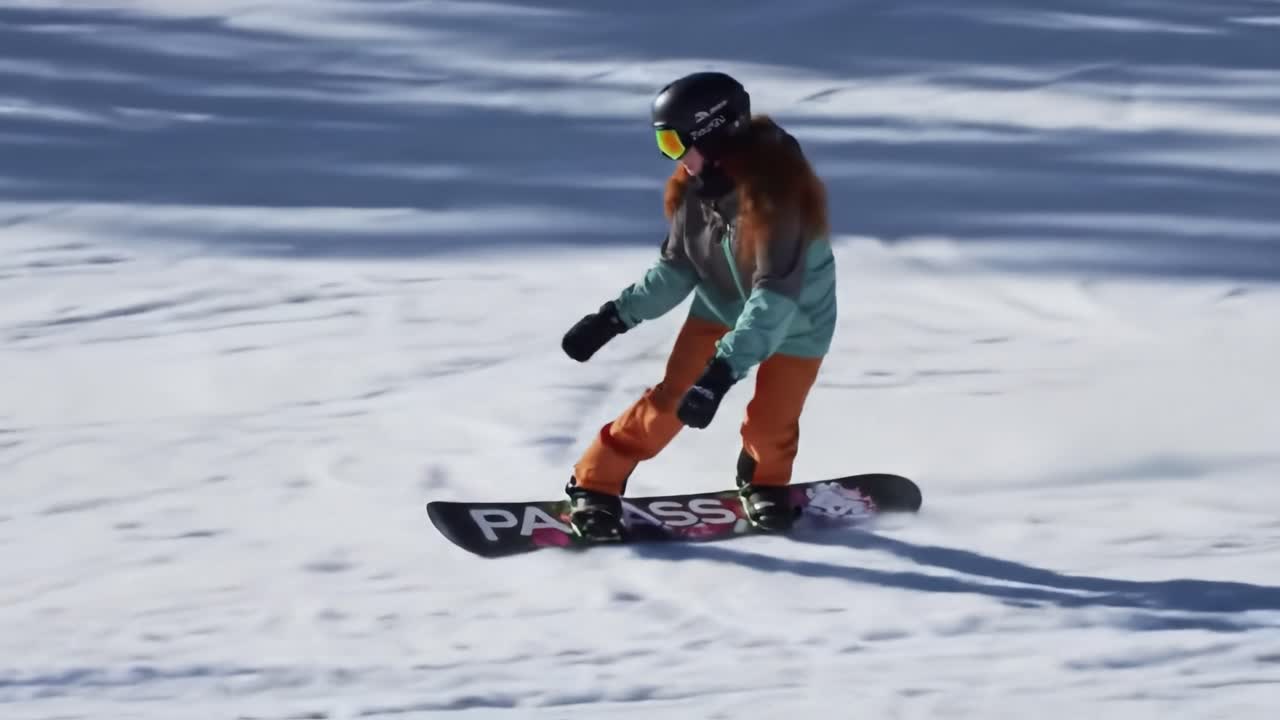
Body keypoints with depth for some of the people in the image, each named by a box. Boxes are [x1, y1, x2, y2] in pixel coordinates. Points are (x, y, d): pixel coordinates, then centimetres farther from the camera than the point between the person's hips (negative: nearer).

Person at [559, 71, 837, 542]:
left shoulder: (776, 193, -35)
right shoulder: (697, 187, -15)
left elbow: (776, 296, -40)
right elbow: (677, 268, 0)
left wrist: (723, 371, -48)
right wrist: (615, 316, -8)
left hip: (795, 321, -4)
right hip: (721, 304, 4)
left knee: (769, 424, -2)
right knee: (671, 400, -6)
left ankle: (765, 483, 30)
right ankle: (596, 483, 4)